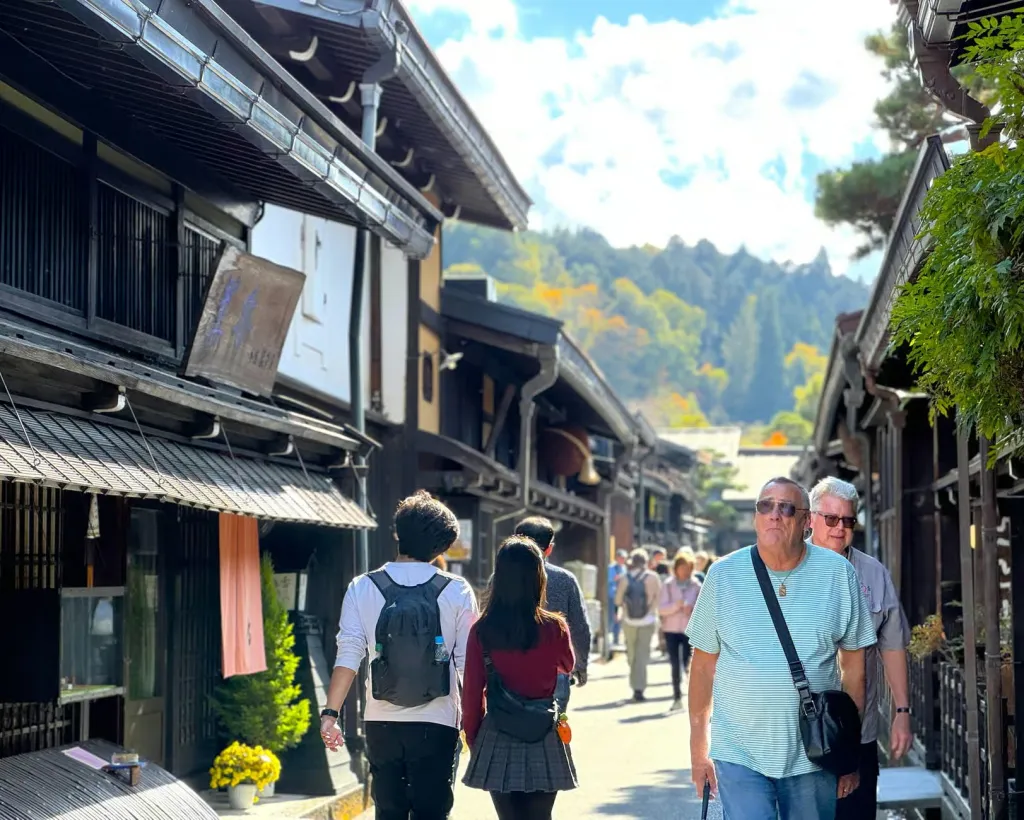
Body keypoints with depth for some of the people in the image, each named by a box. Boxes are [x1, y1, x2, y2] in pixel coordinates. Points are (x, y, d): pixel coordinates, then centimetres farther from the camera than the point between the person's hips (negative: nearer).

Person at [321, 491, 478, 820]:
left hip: (382, 724, 2)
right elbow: (468, 663, -6)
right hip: (437, 724, -2)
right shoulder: (457, 592, -5)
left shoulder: (362, 589, -2)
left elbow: (348, 656, -7)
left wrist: (330, 713, -5)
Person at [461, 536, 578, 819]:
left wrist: (473, 738, 9)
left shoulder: (482, 631, -8)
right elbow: (567, 666, 12)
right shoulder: (554, 628, -9)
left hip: (498, 740, 0)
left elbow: (471, 693, -4)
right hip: (544, 737, 0)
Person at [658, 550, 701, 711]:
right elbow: (661, 608, -6)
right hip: (672, 629, 0)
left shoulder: (696, 586, 0)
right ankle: (677, 697, 9)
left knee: (687, 664, -3)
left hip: (690, 629, 0)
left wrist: (692, 609, -16)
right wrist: (676, 605, -22)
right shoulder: (668, 585, 0)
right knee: (676, 665, 2)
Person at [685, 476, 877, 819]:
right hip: (739, 756, -1)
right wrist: (698, 748, 6)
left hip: (813, 757, 1)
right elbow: (703, 664, 5)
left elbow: (853, 666, 5)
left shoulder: (838, 573, -1)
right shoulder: (724, 575, -1)